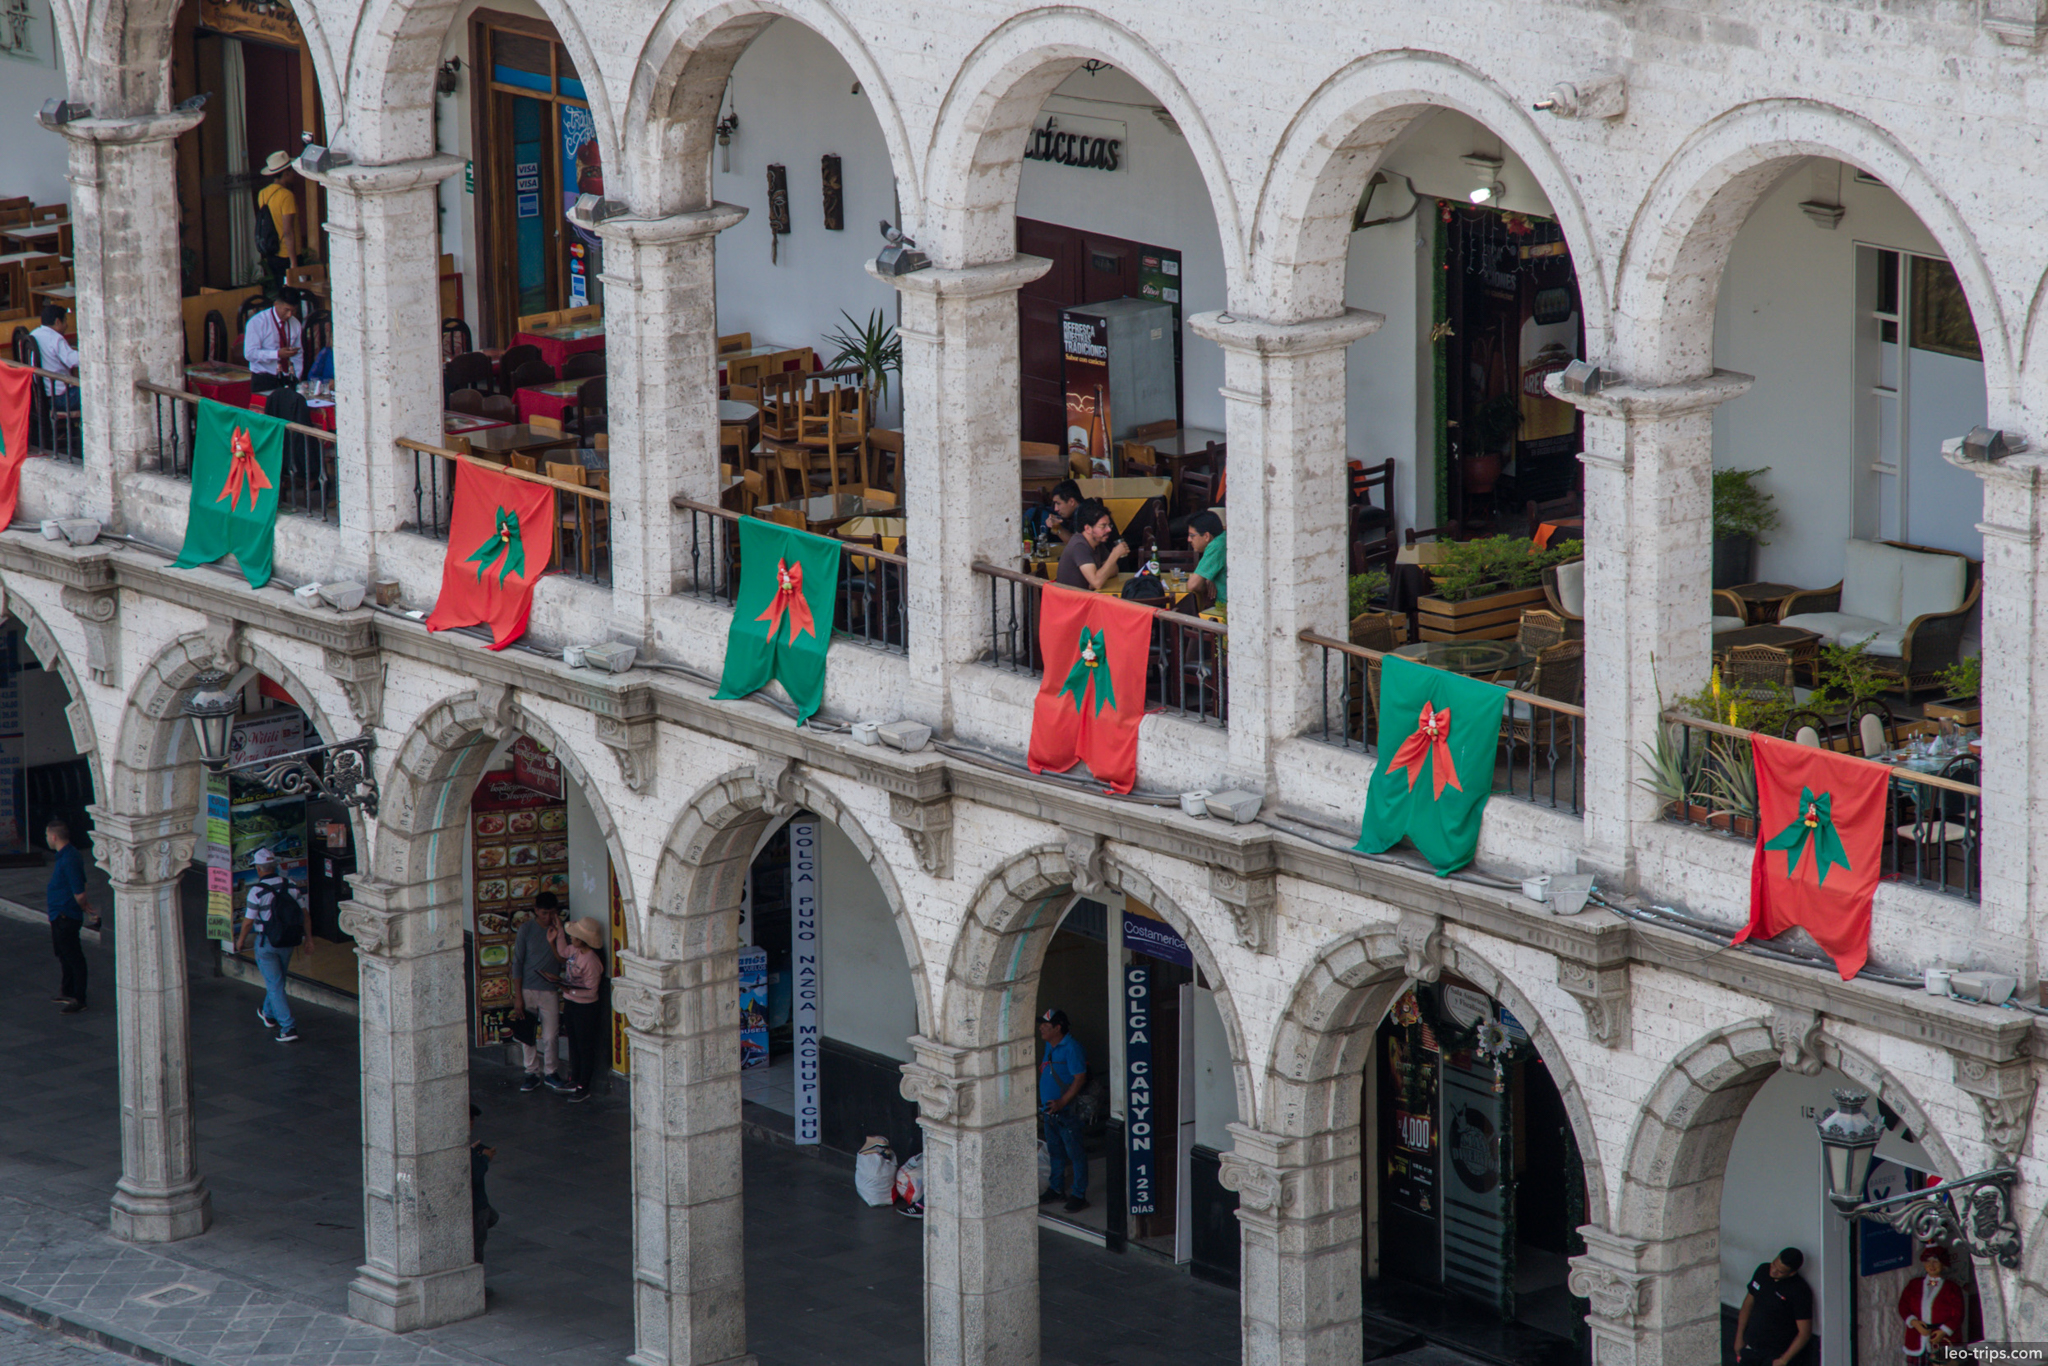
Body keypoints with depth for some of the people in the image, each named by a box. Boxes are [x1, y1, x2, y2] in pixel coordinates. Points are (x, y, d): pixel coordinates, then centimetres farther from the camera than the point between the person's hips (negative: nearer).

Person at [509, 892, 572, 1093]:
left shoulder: (559, 930, -2)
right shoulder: (527, 929, -6)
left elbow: (563, 959, -6)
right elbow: (517, 962, -4)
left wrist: (553, 941, -23)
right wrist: (518, 996, -7)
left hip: (550, 991, 0)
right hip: (528, 990, 0)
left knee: (550, 1037, 2)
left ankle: (549, 1073, 20)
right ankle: (533, 1074, 21)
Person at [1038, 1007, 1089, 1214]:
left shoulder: (1071, 1048, -17)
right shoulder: (1049, 1046, 11)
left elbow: (1080, 1078, -21)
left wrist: (1062, 1102, -24)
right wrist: (1041, 1099, 16)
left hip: (1067, 1111, -9)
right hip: (1050, 1111, 9)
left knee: (1075, 1153, -2)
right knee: (1055, 1150, 18)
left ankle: (1079, 1195, 3)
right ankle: (1056, 1188, 31)